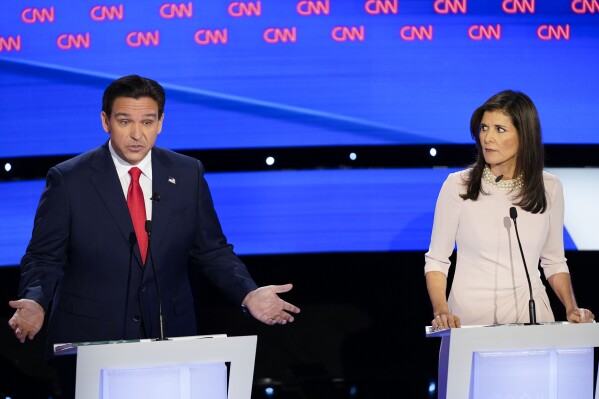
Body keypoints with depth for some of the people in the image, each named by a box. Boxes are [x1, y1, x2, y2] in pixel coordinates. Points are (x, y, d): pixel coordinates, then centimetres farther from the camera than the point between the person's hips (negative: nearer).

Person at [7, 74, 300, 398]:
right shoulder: (68, 180, -5)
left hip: (170, 336, 3)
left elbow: (211, 251, 8)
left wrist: (248, 294, -8)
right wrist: (35, 302, -22)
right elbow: (44, 258, -2)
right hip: (90, 339, -2)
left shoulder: (188, 174, 3)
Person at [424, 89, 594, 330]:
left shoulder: (549, 188, 6)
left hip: (530, 312, 2)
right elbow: (436, 261, 3)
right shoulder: (458, 185, -1)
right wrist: (440, 310, -13)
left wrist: (571, 309, 1)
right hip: (470, 316, -1)